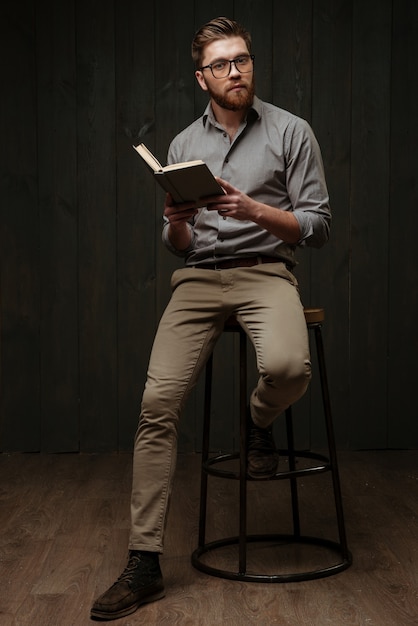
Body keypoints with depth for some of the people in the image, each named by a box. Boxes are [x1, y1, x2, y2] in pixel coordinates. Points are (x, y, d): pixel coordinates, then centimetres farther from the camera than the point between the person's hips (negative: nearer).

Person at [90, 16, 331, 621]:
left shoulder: (291, 132, 5)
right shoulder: (183, 144, 15)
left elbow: (317, 225, 1)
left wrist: (257, 210, -16)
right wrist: (176, 223, -7)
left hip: (265, 271, -2)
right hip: (198, 278, 3)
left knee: (288, 367, -36)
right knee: (158, 402, -16)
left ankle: (259, 422, 5)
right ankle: (144, 562, -10)